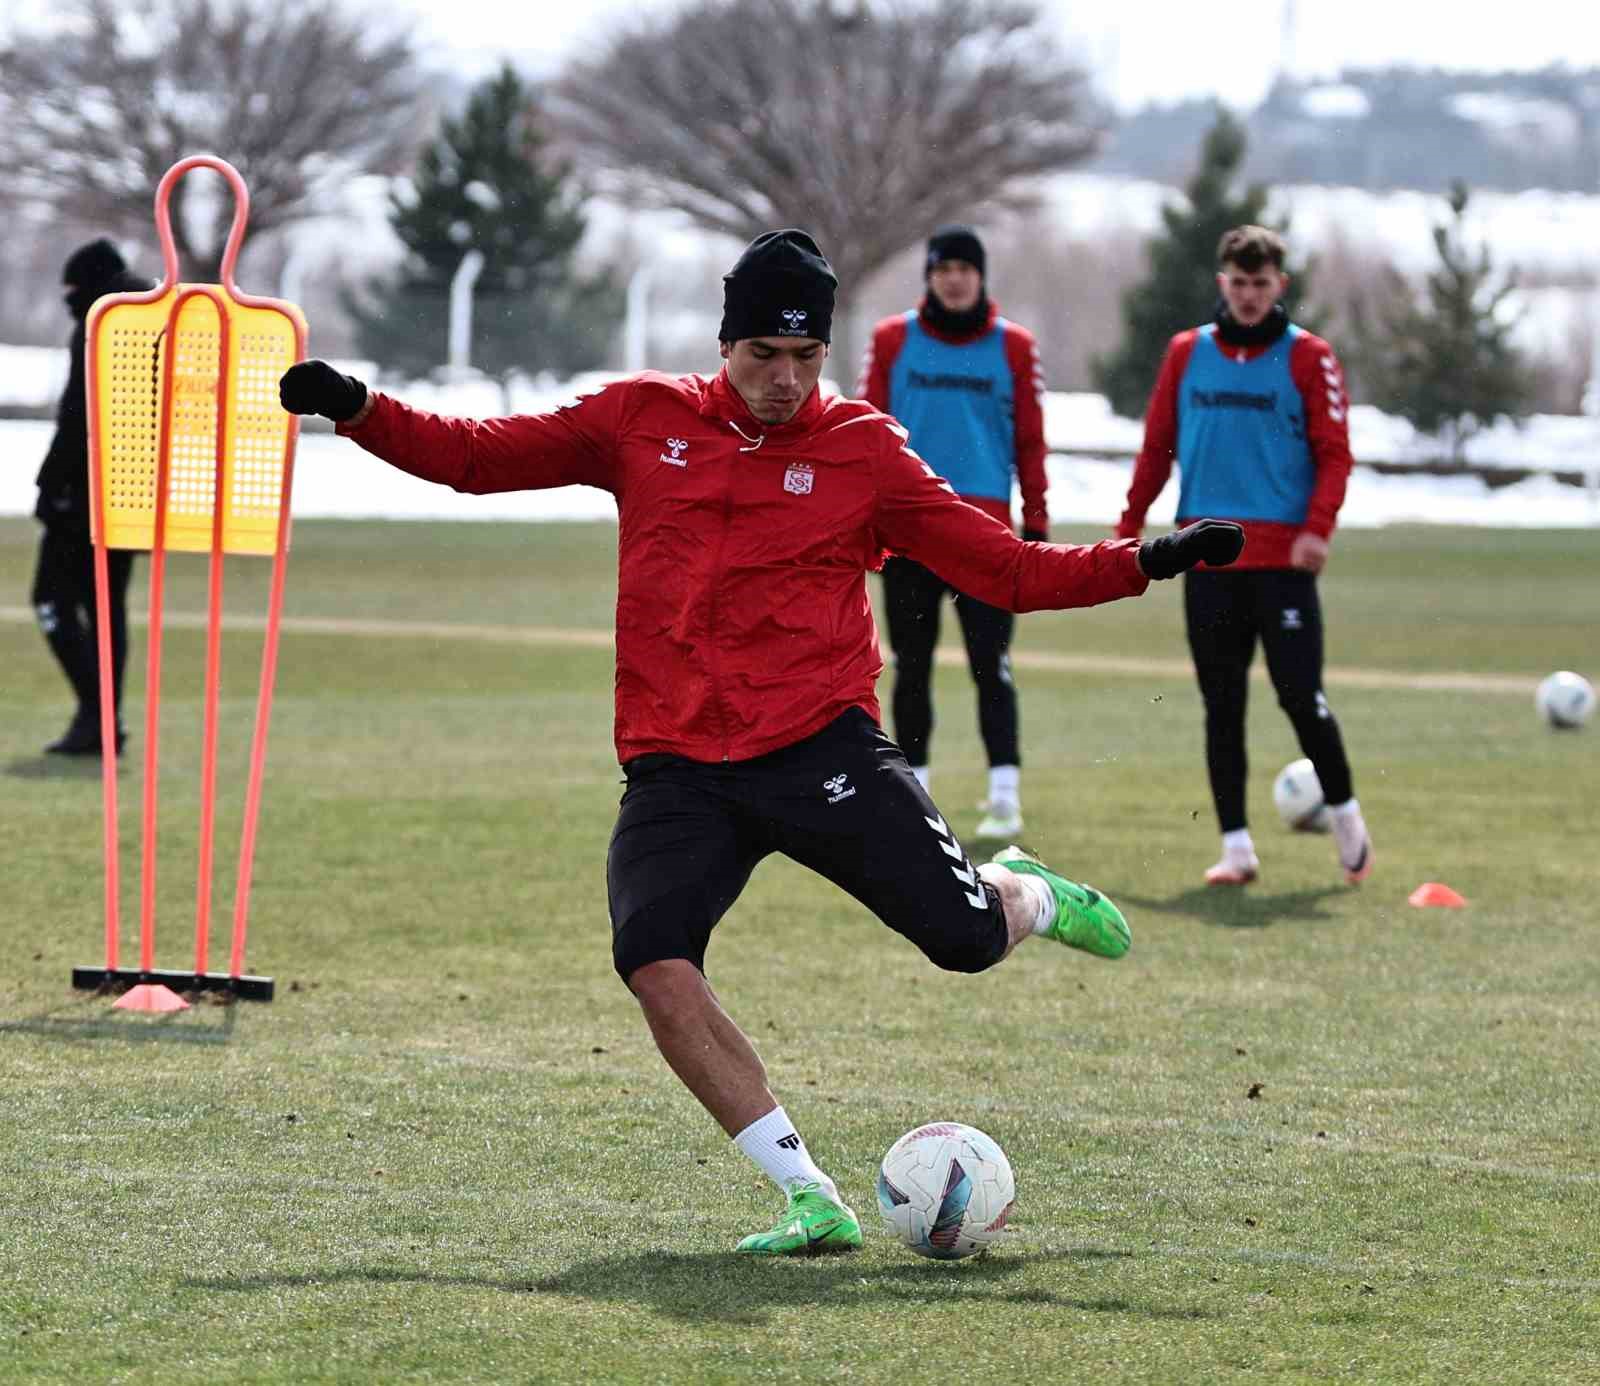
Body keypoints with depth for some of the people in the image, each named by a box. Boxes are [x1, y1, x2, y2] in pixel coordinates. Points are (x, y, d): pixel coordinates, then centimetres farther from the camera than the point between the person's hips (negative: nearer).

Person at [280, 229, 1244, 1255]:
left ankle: (1034, 898, 29)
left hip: (822, 746, -1)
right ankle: (812, 1201, -14)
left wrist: (1150, 561, -6)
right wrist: (356, 410, 1)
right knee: (655, 967, -23)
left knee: (967, 937, -13)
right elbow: (475, 456, 15)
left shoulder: (865, 449, 5)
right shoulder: (641, 421, 9)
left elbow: (1010, 572, 6)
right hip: (678, 771, 1)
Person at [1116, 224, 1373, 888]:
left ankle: (1344, 812, 16)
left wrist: (1318, 527, -15)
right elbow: (1157, 447, 14)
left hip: (1283, 558, -3)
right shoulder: (1187, 352, 10)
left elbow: (1334, 452, -2)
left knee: (1300, 695, -7)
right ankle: (1236, 845, 7)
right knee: (1221, 704, 3)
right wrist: (1129, 526, 7)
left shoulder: (1308, 356, 1)